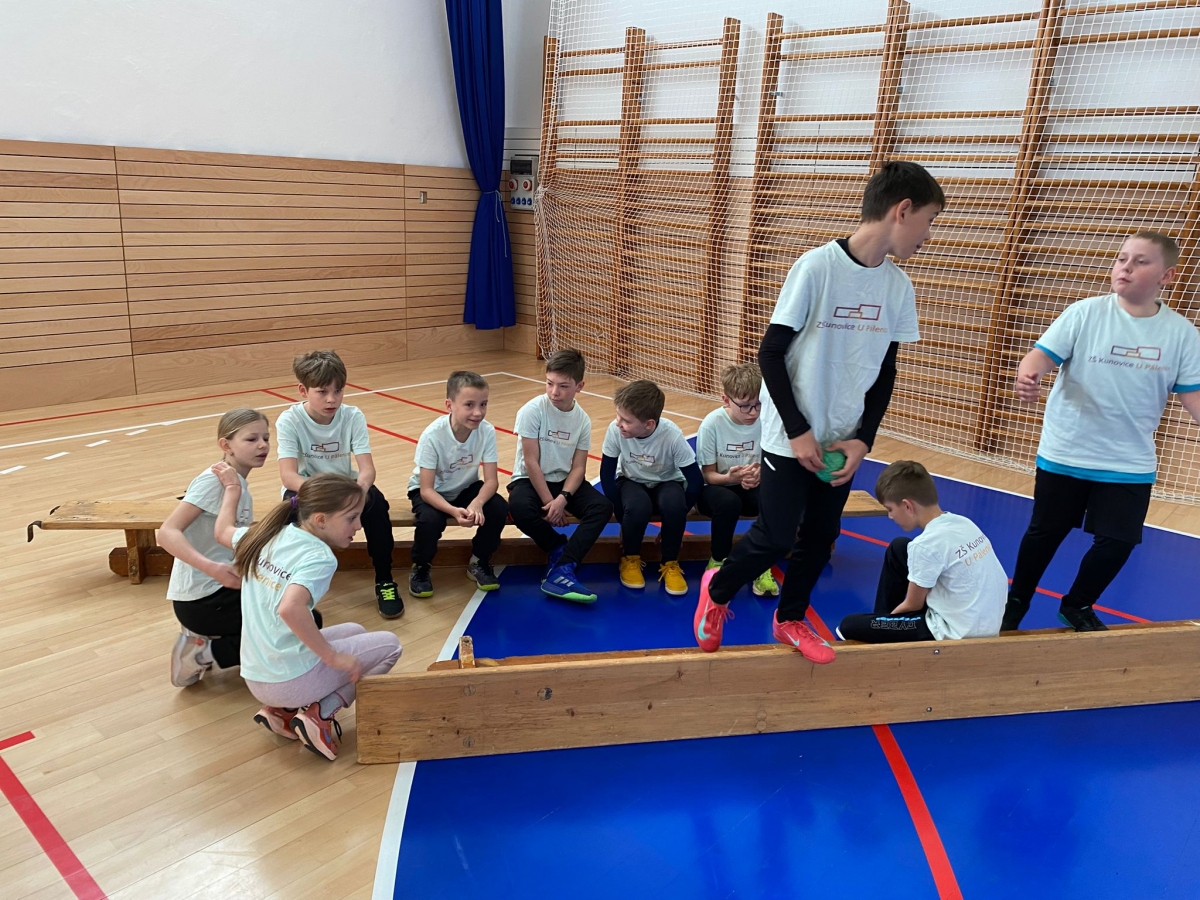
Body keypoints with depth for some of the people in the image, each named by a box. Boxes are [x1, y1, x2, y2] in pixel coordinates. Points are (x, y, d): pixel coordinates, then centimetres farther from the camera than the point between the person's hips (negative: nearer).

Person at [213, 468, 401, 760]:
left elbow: (223, 532, 23)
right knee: (389, 644, 9)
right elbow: (290, 608, -36)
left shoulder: (270, 535, 4)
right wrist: (332, 657, -26)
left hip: (255, 678, 8)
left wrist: (232, 488, 37)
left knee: (354, 631, 28)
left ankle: (283, 711, 16)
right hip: (291, 681, -7)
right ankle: (321, 713, -2)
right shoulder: (318, 557, -19)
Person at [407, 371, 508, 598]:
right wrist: (454, 511, -46)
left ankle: (479, 562, 4)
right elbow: (426, 489, -28)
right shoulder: (433, 435, -30)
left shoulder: (487, 431, -22)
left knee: (499, 509, -22)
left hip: (465, 488, 3)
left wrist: (477, 503, -41)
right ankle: (420, 569, -1)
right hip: (431, 491, -3)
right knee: (430, 520, -33)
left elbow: (491, 480, -20)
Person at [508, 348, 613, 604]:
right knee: (520, 507, -37)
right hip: (530, 480, -3)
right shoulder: (532, 410, -15)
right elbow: (531, 462, -17)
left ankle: (560, 571, -26)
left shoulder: (582, 419, -4)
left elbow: (578, 467, -6)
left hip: (565, 481, 4)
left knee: (602, 506, -22)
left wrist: (563, 498, -24)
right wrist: (548, 501, -21)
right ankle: (558, 547, -6)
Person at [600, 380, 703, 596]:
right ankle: (630, 559, -4)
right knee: (637, 507, -34)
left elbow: (696, 481, -22)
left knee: (673, 504, -35)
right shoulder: (616, 430, -27)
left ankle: (670, 564, -9)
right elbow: (606, 475, -16)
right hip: (632, 482, 1)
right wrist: (622, 518, -17)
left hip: (666, 484, 0)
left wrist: (675, 520, -17)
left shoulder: (672, 436, -30)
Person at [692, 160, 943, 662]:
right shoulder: (817, 266, -18)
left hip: (843, 442, 6)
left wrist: (863, 439, -3)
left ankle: (790, 620, 34)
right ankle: (716, 592, 25)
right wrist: (798, 432, -15)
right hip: (791, 436, -6)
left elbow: (885, 371, 8)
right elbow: (770, 353, -15)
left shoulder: (898, 286, 0)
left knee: (821, 536, 12)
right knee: (775, 538, -4)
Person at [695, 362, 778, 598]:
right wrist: (730, 477, -35)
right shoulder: (712, 424, -20)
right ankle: (718, 562, -11)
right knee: (729, 502, -36)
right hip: (715, 488, -2)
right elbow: (708, 475, -14)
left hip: (750, 488, 3)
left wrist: (759, 475, -30)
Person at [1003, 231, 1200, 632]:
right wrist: (1027, 378, -38)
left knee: (1117, 542, 7)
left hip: (1131, 463, 2)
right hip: (1065, 455, -2)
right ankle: (1016, 600, 32)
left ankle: (1077, 606, 33)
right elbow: (1041, 355, -16)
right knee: (1044, 533, 10)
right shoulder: (1085, 313, -10)